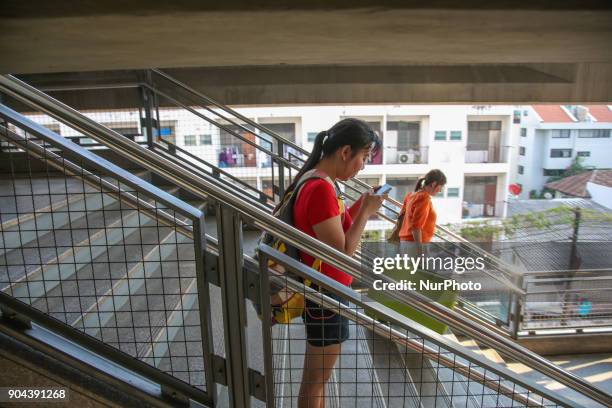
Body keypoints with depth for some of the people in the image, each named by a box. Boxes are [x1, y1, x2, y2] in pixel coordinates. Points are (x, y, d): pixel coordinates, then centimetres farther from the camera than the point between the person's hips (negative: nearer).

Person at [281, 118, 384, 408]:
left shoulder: (316, 182, 5)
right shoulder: (321, 189, -26)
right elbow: (342, 254, -24)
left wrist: (360, 207, 2)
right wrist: (366, 213, -15)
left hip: (321, 291, 10)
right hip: (325, 295, -10)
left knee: (316, 374, 26)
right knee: (316, 379, 13)